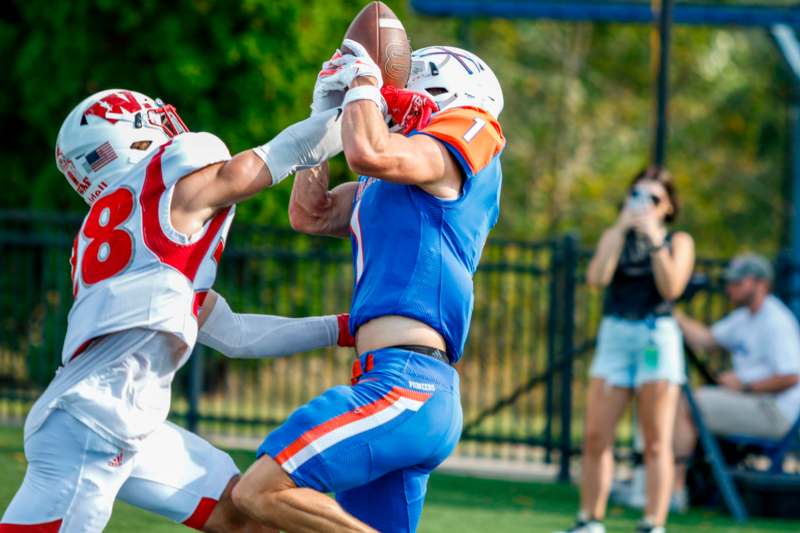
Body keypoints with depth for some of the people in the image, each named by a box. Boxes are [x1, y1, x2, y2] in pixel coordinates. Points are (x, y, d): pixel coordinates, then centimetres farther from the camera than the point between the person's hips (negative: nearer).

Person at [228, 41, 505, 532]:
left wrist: (364, 82, 3)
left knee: (261, 492, -19)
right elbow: (310, 215, 34)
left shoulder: (471, 129, 1)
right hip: (404, 388, 10)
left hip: (405, 385, -10)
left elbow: (370, 154, -15)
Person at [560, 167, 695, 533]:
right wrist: (621, 230, -6)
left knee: (656, 442, -5)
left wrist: (655, 239, -12)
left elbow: (671, 287, -11)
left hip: (657, 337, -3)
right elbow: (596, 278, -4)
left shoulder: (678, 241, 6)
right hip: (614, 336, 3)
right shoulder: (615, 236, 14)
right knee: (596, 436, -1)